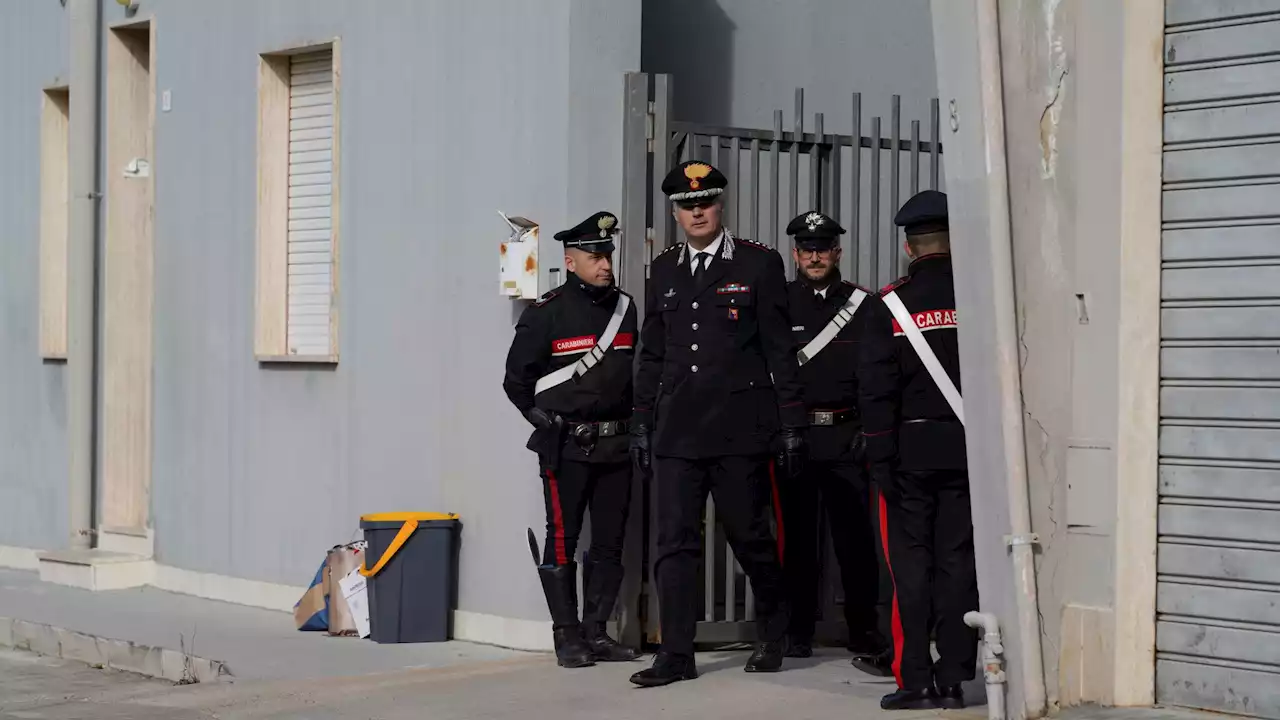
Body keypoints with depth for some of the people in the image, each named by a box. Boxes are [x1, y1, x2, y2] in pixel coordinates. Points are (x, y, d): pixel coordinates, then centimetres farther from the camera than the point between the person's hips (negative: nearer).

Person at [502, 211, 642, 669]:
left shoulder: (625, 309, 10)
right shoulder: (546, 314, -6)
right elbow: (517, 380, 0)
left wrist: (634, 423, 12)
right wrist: (550, 424, -3)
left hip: (616, 445, 5)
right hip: (566, 447, -5)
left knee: (609, 542, 6)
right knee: (563, 539, -3)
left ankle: (596, 632, 14)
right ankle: (567, 636, 4)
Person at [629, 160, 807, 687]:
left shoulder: (759, 264, 1)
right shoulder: (663, 272, 13)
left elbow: (780, 351, 0)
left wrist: (791, 426, -3)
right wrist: (641, 423, 11)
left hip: (740, 428, -3)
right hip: (677, 428, 3)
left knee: (749, 536, 4)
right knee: (675, 541, -2)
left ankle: (773, 634, 27)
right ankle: (676, 655, 1)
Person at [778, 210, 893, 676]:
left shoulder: (863, 305, 8)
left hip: (847, 438, 0)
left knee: (856, 537, -2)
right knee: (796, 537, 5)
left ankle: (865, 638, 4)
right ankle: (797, 633, 15)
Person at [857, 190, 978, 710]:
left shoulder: (889, 306, -3)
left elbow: (876, 391, -6)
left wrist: (881, 462, -3)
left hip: (911, 452, -1)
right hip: (969, 450, 1)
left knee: (912, 564, 4)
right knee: (959, 563, 4)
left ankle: (916, 680, 2)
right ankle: (952, 681, 4)